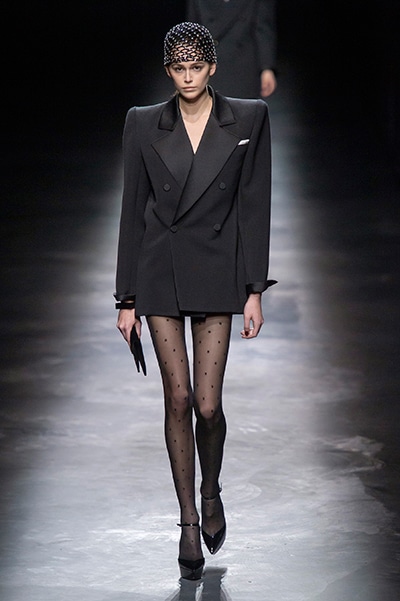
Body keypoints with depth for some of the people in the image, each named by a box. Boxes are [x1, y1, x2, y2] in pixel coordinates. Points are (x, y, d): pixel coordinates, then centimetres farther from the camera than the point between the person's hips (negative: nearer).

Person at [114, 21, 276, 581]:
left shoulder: (249, 119, 0)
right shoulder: (144, 124, 1)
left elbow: (254, 206, 0)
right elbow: (133, 209, 4)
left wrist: (254, 290, -4)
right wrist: (128, 297, 2)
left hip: (216, 272, -1)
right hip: (160, 272, 1)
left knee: (207, 404, -4)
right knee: (178, 398, 1)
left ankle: (211, 492, 26)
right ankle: (189, 521, 13)